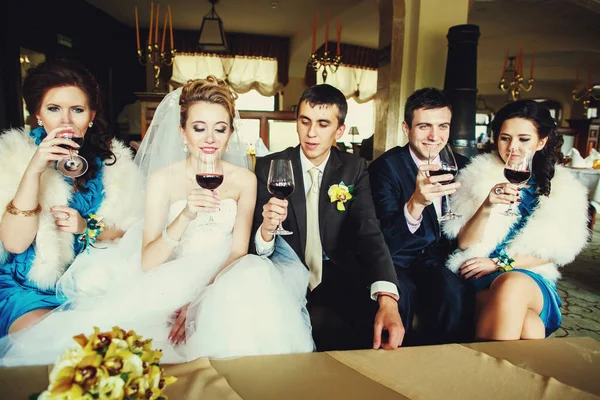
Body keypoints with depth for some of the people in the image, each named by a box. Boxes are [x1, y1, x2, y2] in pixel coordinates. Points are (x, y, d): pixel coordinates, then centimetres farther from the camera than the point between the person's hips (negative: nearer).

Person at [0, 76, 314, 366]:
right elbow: (147, 263, -15)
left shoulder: (244, 179, -3)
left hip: (224, 279, 2)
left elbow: (239, 251, -2)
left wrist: (202, 297, -18)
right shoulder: (162, 179, -7)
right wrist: (185, 216, -32)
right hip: (169, 280, -1)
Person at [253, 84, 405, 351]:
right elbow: (258, 248, -3)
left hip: (339, 283, 2)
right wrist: (266, 228, -30)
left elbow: (369, 233, -10)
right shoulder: (269, 167, -2)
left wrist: (387, 299, -27)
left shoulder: (355, 169, 2)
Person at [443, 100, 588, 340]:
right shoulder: (478, 176, 4)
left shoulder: (559, 188, 9)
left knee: (512, 284, -35)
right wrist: (486, 207, -20)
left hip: (531, 277, 2)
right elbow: (464, 243, -1)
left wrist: (500, 263, -8)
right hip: (478, 278, -2)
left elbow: (553, 252, 6)